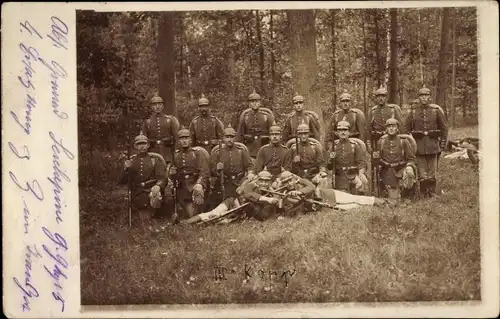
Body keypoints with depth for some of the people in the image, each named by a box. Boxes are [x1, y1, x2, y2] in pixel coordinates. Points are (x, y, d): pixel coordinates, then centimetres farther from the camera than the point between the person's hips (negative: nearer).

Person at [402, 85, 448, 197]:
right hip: (419, 144, 0)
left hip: (433, 144, 0)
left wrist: (443, 143, 1)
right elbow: (406, 128, 9)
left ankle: (432, 193, 14)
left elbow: (444, 127, 6)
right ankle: (423, 194, 7)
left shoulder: (436, 109, 2)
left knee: (432, 170, 5)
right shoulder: (414, 111, 4)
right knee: (421, 171, 1)